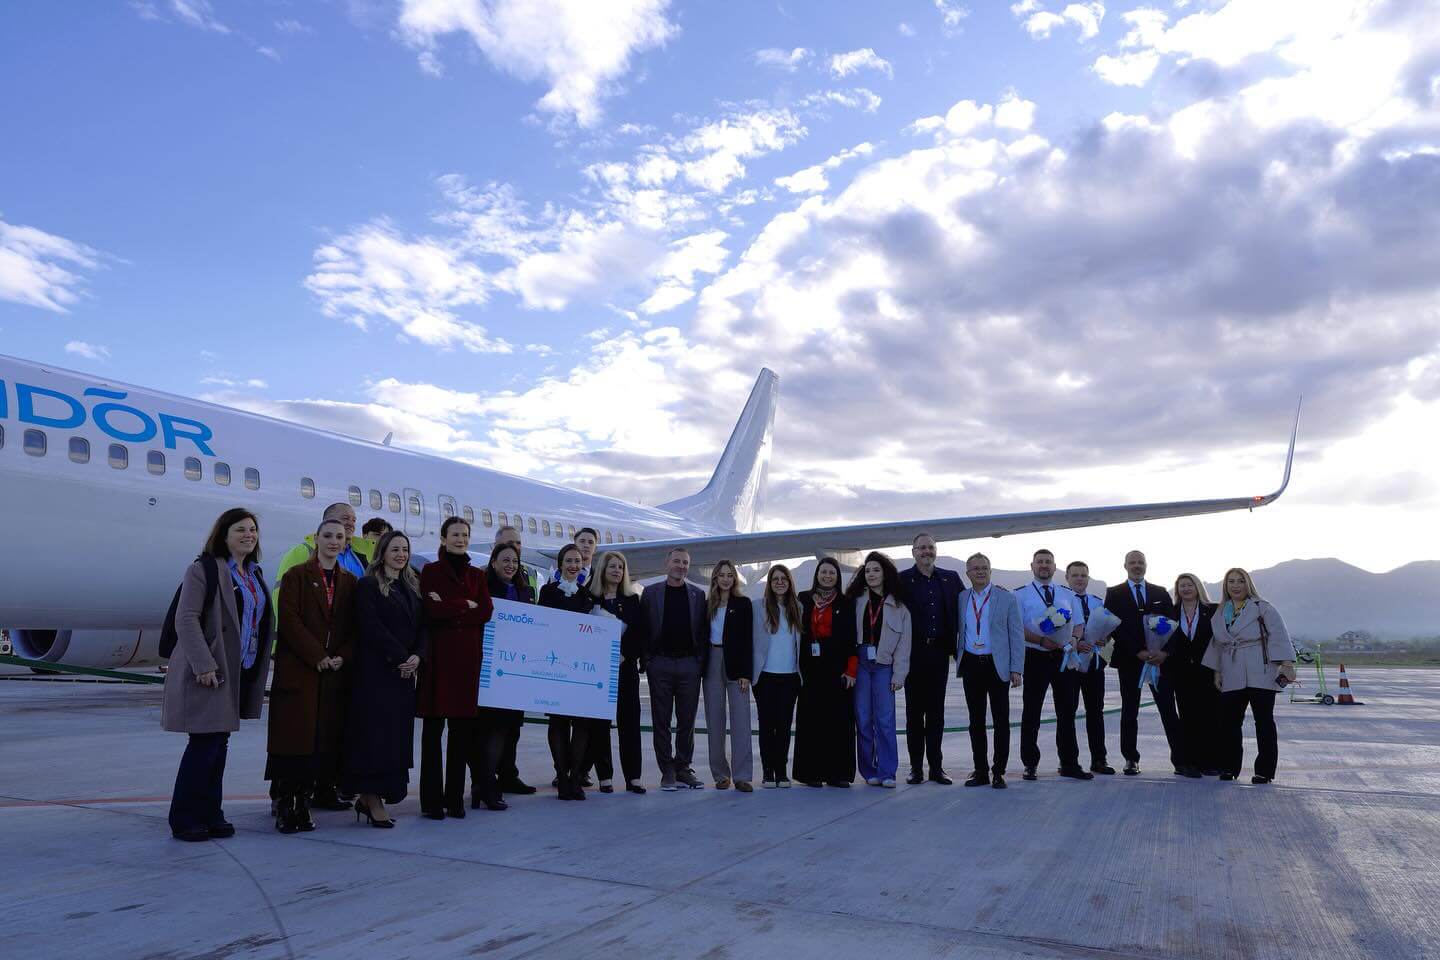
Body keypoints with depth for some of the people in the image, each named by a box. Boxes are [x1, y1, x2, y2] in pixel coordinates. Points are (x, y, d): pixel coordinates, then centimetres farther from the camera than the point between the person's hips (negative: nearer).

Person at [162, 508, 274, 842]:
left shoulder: (255, 574, 14)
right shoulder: (204, 569, -8)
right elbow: (186, 619, -15)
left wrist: (258, 673, 13)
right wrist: (204, 664, -21)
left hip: (240, 673, 7)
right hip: (208, 671, -7)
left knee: (219, 744, 12)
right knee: (204, 743, -5)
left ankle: (210, 815, 20)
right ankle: (183, 819, 9)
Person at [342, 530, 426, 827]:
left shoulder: (413, 587, 15)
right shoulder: (368, 585, -3)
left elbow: (422, 626, 10)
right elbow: (371, 627, -12)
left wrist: (417, 656, -7)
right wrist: (400, 657, -15)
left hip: (405, 672, 6)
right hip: (376, 670, -6)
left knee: (398, 733, 5)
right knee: (376, 732, -6)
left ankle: (369, 796, 13)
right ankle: (372, 799, -1)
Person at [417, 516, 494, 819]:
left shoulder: (477, 575, 15)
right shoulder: (430, 571, 4)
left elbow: (486, 612, 0)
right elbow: (432, 610, -11)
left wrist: (450, 608, -8)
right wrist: (467, 605, -4)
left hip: (469, 656, 3)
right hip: (438, 654, -3)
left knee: (463, 729, 4)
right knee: (433, 728, -2)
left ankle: (455, 797, 12)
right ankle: (431, 800, 5)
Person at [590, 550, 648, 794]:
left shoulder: (632, 599, 9)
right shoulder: (590, 598, 4)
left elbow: (640, 634, 4)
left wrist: (625, 656, -9)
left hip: (626, 666, 1)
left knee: (629, 721, 0)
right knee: (600, 721, 1)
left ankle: (633, 777, 4)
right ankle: (604, 776, 8)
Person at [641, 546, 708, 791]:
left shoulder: (698, 594, 7)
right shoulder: (651, 593, 4)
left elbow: (704, 631, 5)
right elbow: (643, 629, 3)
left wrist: (701, 662, -3)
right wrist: (646, 660, -5)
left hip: (689, 664, 1)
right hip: (660, 664, -1)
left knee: (687, 721, 6)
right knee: (661, 721, 4)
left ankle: (683, 769, 17)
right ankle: (667, 771, 12)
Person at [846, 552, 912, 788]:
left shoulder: (898, 607, 7)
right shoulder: (856, 601, 9)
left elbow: (904, 644, 4)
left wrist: (898, 675, -1)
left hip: (883, 666, -1)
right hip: (859, 663, 1)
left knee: (885, 720, -5)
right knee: (863, 720, 3)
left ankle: (887, 772, 2)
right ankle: (869, 771, 12)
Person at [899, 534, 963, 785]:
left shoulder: (951, 578, 9)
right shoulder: (902, 580, -1)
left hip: (940, 652, 3)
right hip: (914, 653, -2)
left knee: (936, 711, 9)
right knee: (914, 711, 5)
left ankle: (936, 767, 15)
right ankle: (916, 768, 11)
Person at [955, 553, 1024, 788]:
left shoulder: (1007, 598, -1)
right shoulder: (961, 599, 8)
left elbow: (1017, 635, -2)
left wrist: (1016, 669, -7)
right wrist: (958, 662, 7)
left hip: (997, 665, -3)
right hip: (971, 665, 3)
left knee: (1001, 721, 1)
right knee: (976, 721, 8)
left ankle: (998, 771, 11)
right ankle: (980, 771, 16)